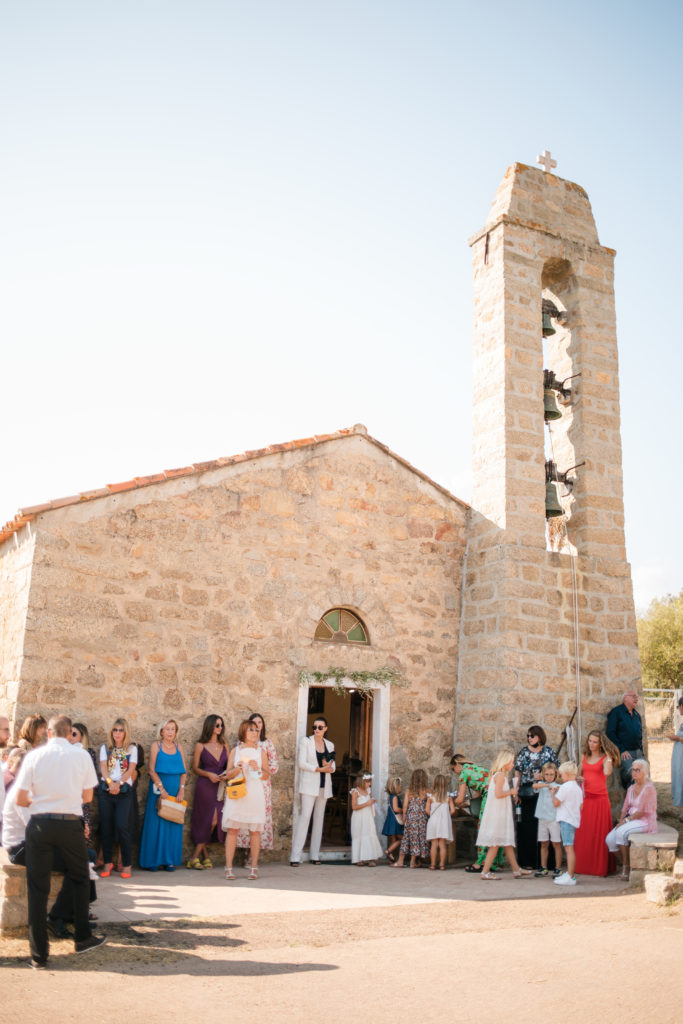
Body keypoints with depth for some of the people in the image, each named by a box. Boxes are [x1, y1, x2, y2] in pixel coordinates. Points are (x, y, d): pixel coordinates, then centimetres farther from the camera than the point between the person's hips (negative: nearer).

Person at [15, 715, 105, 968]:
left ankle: (39, 954, 12)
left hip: (39, 824, 0)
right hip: (70, 823, 0)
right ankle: (82, 938, 28)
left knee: (37, 888, 8)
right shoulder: (81, 755, -2)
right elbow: (87, 797, 5)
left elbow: (21, 799, -2)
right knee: (80, 879, 21)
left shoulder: (34, 756, -3)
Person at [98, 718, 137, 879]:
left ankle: (126, 864, -4)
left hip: (124, 790, -2)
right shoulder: (105, 748, 14)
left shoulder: (132, 749, 9)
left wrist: (119, 783, -15)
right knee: (106, 827, 1)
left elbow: (130, 770, 0)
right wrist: (110, 783, -15)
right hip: (105, 790, 2)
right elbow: (103, 768, 2)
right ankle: (107, 863, 11)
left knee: (122, 826, -12)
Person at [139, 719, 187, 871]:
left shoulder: (178, 747, 11)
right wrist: (161, 788, -15)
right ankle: (152, 860, 4)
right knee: (156, 823, -2)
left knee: (173, 824, 4)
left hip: (175, 790, 3)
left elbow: (184, 771, 8)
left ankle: (169, 860, 10)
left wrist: (181, 789, -5)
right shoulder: (156, 745, 1)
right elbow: (152, 770, -5)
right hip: (159, 789, -3)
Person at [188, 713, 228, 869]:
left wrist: (226, 775, -5)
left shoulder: (224, 746, 14)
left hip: (220, 788, 4)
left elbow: (228, 767, 16)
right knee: (211, 820, -9)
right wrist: (209, 774, -13)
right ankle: (205, 856, 4)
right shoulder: (200, 746, 2)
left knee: (213, 821, -2)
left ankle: (196, 856, 9)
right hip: (205, 786, -4)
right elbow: (195, 768, 2)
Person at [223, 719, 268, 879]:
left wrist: (257, 769, -11)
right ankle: (229, 868, 0)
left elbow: (266, 775, 7)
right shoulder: (235, 751, 10)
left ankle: (254, 868, 7)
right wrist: (238, 768, -11)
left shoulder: (261, 751, 9)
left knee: (255, 830, -1)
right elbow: (228, 774, 7)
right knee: (232, 829, -5)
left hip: (255, 794, 0)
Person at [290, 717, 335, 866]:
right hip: (309, 785, -5)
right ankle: (295, 856, -12)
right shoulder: (306, 741, 0)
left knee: (319, 818, 6)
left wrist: (329, 767, -10)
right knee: (305, 816, -13)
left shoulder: (330, 745, 13)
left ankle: (314, 855, 12)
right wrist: (320, 769, -14)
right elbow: (301, 763, -7)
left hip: (324, 786, 5)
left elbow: (333, 767, 14)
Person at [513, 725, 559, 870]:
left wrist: (543, 776, -7)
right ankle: (527, 862, 5)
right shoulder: (524, 751, 9)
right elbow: (518, 772, 8)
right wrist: (516, 792, 1)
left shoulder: (549, 752, 6)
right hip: (527, 794, 1)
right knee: (527, 827, -1)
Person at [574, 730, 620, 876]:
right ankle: (582, 866, 14)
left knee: (599, 833, -1)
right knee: (582, 833, 6)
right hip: (585, 798, 5)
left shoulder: (605, 758, -2)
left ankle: (600, 867, 7)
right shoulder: (585, 757, 13)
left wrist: (608, 755, -17)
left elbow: (607, 772, -22)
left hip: (600, 798, -4)